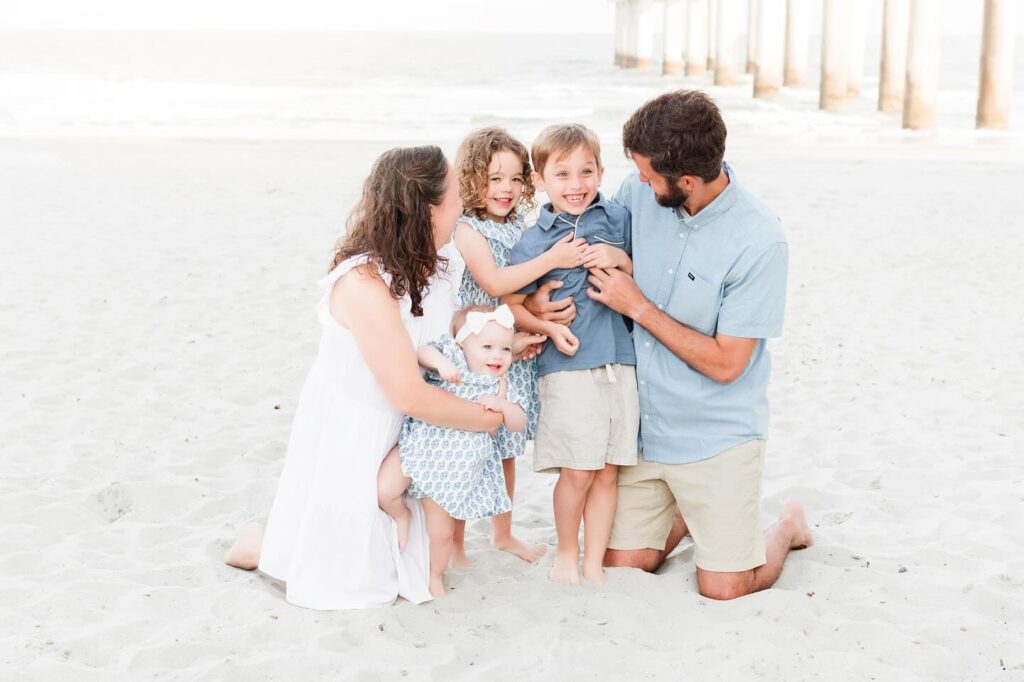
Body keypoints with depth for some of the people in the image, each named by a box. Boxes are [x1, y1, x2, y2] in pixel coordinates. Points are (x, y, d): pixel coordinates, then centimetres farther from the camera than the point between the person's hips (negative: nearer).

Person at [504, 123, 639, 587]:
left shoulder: (616, 219, 8)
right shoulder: (533, 241, -1)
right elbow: (512, 304, 1)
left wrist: (621, 259, -6)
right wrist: (548, 328, -15)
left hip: (620, 362, 3)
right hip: (567, 365, -3)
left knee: (607, 472, 9)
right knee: (577, 472, -1)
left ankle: (594, 563, 22)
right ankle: (566, 553, 24)